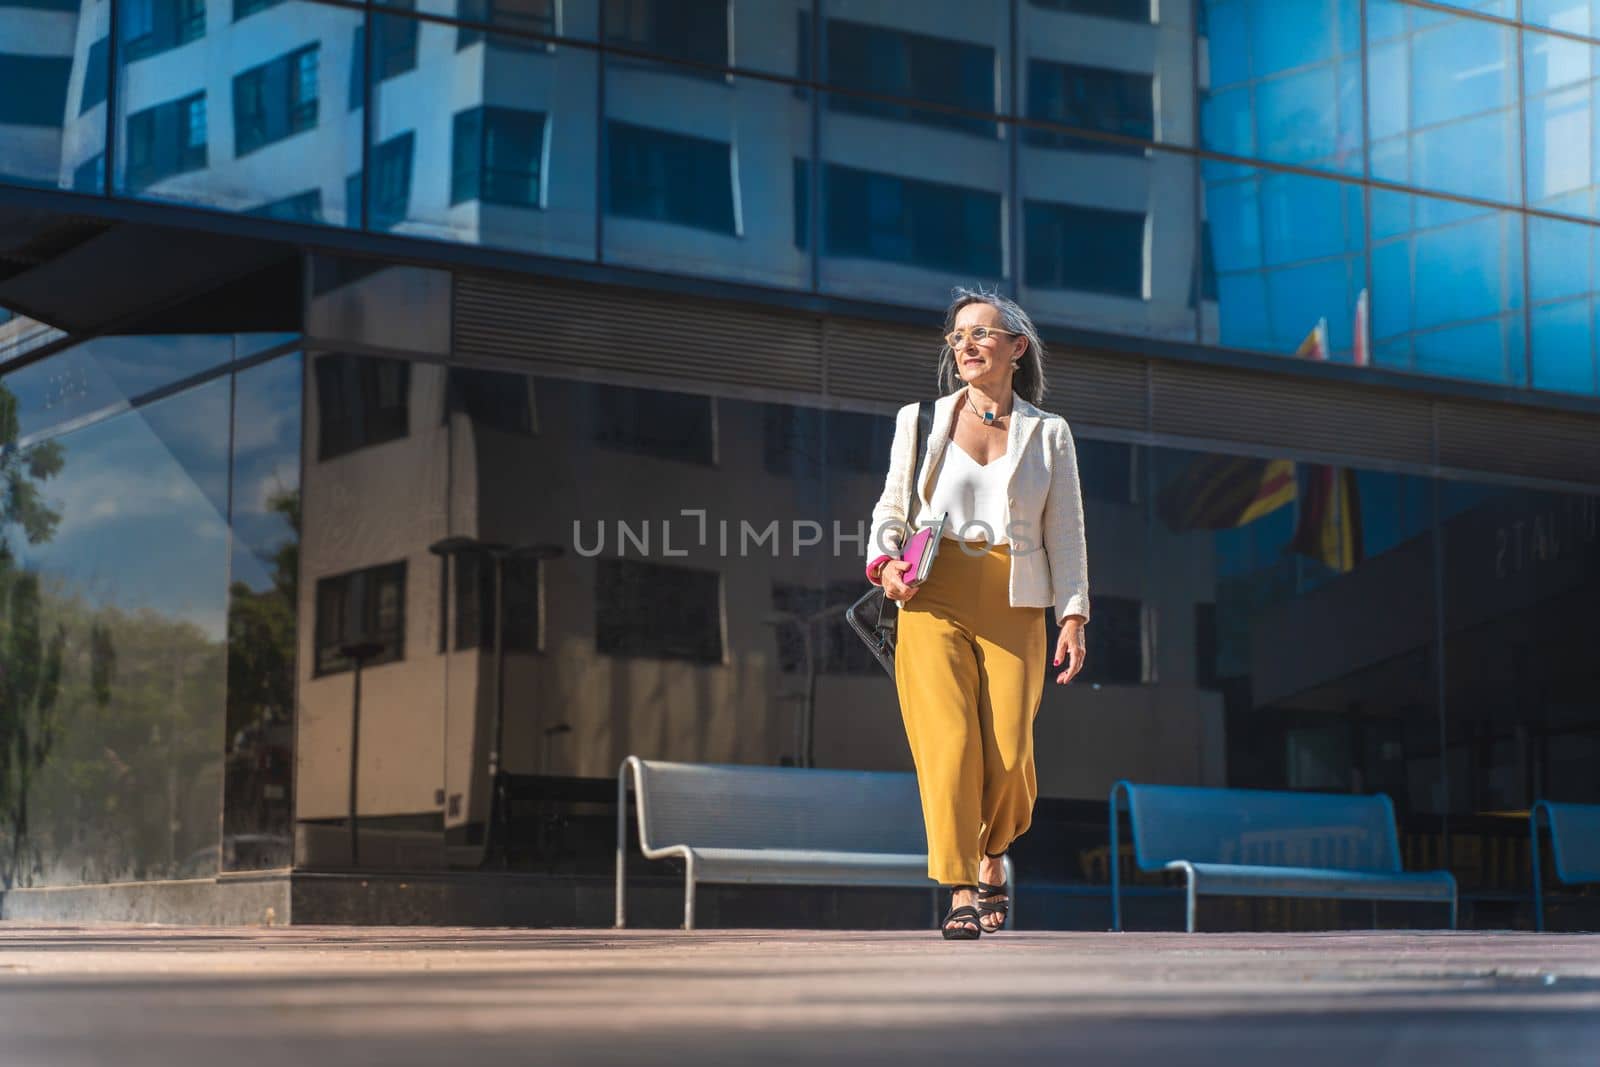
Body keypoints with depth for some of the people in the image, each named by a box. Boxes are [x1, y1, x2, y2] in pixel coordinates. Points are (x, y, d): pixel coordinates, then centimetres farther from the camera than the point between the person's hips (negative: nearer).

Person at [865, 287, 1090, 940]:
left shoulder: (1048, 434, 11)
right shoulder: (920, 422, 11)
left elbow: (1065, 535, 9)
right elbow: (891, 507, 16)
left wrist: (1074, 617, 1)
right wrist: (883, 562, -4)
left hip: (1014, 607, 0)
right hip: (933, 598, 0)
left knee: (1008, 754, -8)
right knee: (948, 741, -15)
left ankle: (992, 858, 22)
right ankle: (961, 893, -13)